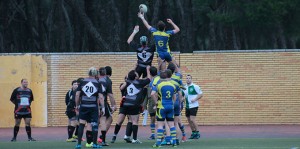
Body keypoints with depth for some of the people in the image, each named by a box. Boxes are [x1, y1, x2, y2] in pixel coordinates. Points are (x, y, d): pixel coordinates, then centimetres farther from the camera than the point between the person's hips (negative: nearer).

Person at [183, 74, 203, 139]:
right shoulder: (185, 87, 10)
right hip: (187, 106, 7)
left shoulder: (195, 87, -9)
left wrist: (195, 99, -18)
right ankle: (193, 132, 21)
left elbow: (201, 94, -8)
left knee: (192, 119, -14)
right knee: (189, 120, 9)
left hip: (193, 106, -7)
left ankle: (197, 133, -4)